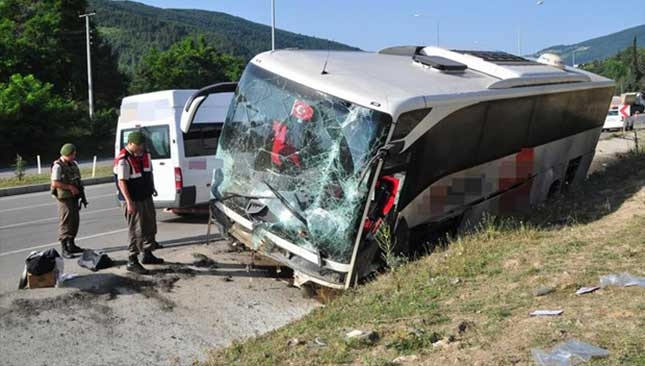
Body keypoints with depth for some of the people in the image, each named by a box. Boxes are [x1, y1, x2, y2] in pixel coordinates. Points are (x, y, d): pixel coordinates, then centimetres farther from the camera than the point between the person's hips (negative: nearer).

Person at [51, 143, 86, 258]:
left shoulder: (74, 164, 11)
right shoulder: (58, 166, -14)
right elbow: (55, 183, -22)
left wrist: (80, 190, 12)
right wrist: (70, 187, -19)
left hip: (74, 197, 8)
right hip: (65, 198, -8)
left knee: (75, 222, 14)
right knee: (65, 223, -5)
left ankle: (71, 245, 27)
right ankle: (64, 250, -1)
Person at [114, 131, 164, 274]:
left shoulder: (144, 154, 8)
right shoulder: (123, 159, -18)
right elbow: (121, 182, -21)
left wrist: (152, 188, 13)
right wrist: (129, 202, -25)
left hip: (146, 197, 9)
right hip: (133, 201, -8)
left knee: (150, 227, 16)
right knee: (136, 230, -7)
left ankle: (147, 254, 31)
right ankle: (132, 261, 0)